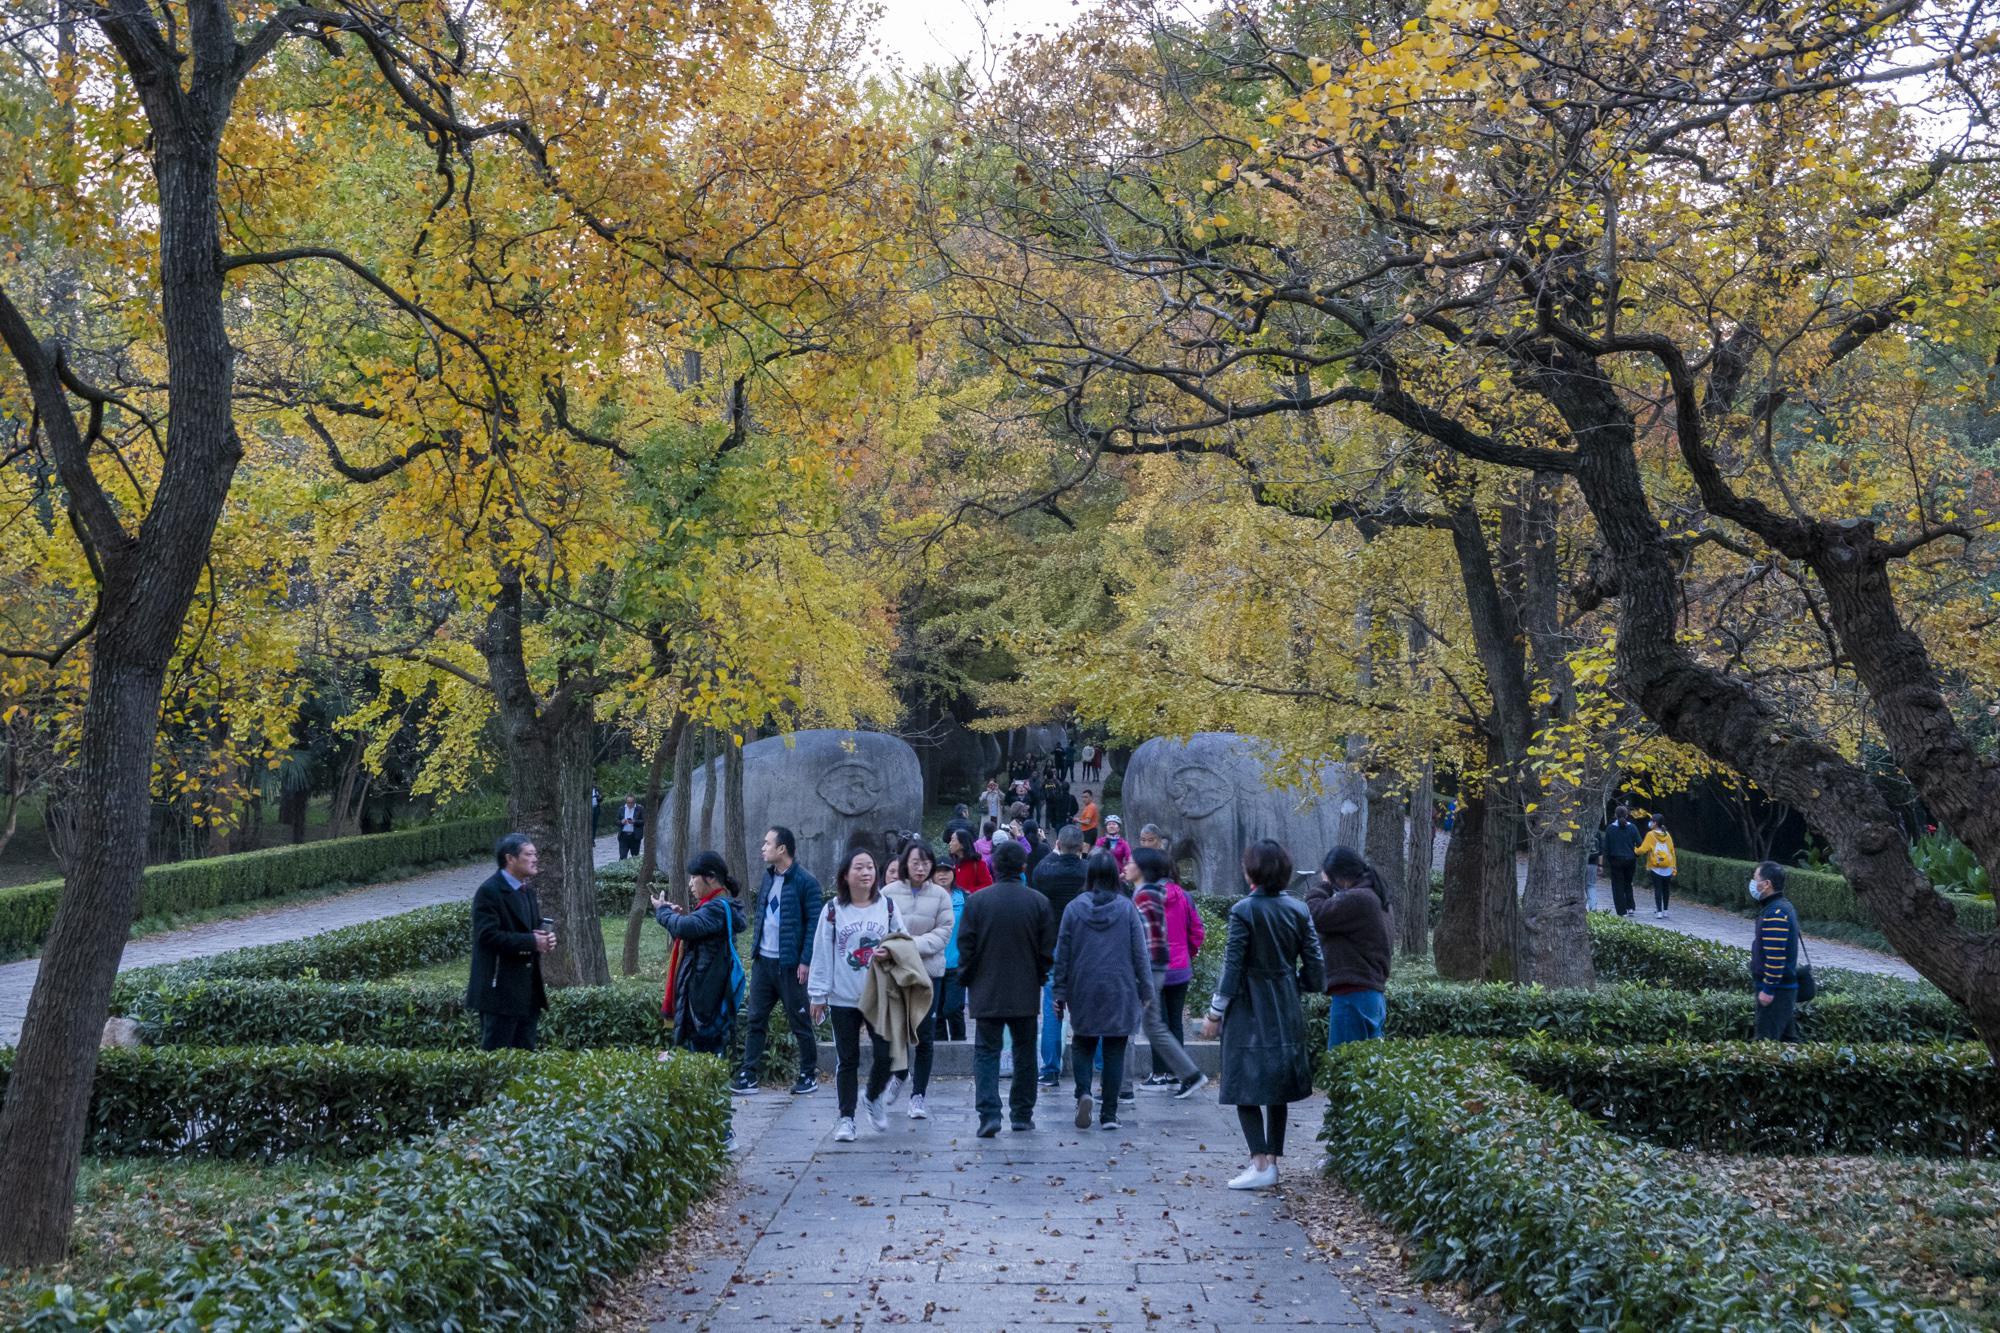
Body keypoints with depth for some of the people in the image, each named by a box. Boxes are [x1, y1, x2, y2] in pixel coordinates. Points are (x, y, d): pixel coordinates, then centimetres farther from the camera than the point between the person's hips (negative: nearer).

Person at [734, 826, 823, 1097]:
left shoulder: (805, 882, -11)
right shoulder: (768, 876, 11)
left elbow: (813, 923, -13)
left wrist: (806, 961, -17)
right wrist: (755, 947, 10)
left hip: (789, 963, -7)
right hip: (762, 961, 7)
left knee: (800, 1022, 5)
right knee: (755, 1021, 6)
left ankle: (809, 1075, 15)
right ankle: (748, 1075, 9)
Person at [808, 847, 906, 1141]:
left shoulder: (887, 907, 4)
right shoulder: (833, 910, -1)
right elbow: (822, 953, 0)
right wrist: (819, 994, -2)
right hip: (843, 998, -1)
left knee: (885, 1054, -3)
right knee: (847, 1060, 5)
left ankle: (875, 1099, 26)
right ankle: (846, 1119, 14)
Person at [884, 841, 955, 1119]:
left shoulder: (940, 895, 1)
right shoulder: (889, 893, -1)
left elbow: (944, 932, -4)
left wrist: (915, 945, -16)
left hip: (929, 971, 0)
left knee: (925, 1036, 0)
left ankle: (918, 1096, 8)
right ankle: (900, 1075, 37)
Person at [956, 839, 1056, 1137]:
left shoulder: (976, 901, -7)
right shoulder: (1038, 902, -4)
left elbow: (966, 946, -4)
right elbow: (1047, 949, 1)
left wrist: (966, 978, 9)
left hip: (986, 991, -1)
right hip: (1026, 992, 1)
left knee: (986, 1052, 3)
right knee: (1024, 1051, 14)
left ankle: (989, 1113, -11)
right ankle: (1022, 1114, 19)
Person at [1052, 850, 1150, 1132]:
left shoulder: (1074, 908, -4)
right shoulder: (1127, 908, -4)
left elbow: (1062, 953, 0)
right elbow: (1140, 953, -2)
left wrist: (1060, 992, 8)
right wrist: (1145, 990, 7)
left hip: (1084, 992, 0)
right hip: (1120, 992, 0)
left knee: (1083, 1044, 14)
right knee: (1114, 1051, 6)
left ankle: (1084, 1093, -10)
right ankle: (1109, 1114, 6)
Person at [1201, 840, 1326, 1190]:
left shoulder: (1244, 911, -13)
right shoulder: (1298, 910, 2)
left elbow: (1232, 967, -12)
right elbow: (1315, 967, 2)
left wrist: (1215, 1013, -5)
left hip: (1249, 1010, -5)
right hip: (1287, 1012, 6)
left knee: (1245, 1089, -2)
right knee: (1278, 1091, 14)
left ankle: (1261, 1163, -12)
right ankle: (1272, 1159, 18)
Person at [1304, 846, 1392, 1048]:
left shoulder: (1356, 900, -16)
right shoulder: (1373, 897, 17)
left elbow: (1315, 916, -17)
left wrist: (1323, 885, -1)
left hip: (1353, 996, -10)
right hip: (1373, 994, 10)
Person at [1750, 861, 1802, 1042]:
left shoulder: (1775, 914, -21)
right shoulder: (1784, 906, 13)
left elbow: (1775, 956, -24)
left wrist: (1768, 989, -21)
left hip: (1775, 990, -10)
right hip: (1787, 986, 10)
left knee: (1766, 1040, -7)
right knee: (1788, 1036, 14)